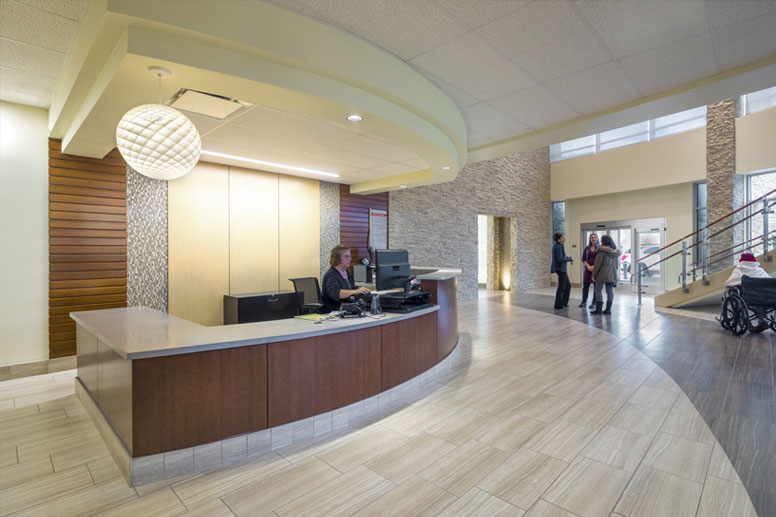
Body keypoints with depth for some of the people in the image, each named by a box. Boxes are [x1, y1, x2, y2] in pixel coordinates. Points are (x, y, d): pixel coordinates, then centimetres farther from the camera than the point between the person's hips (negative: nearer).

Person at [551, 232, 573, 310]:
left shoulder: (558, 246, 13)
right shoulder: (558, 246, -17)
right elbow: (560, 259, -23)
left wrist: (567, 258, 6)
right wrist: (569, 259, -10)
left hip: (562, 269, 10)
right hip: (561, 269, -10)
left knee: (568, 285, 17)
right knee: (561, 287, 0)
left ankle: (564, 302, 23)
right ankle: (558, 305, 8)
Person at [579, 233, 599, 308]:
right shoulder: (587, 248, 9)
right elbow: (583, 258, 7)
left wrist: (594, 267, -14)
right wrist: (588, 266, -7)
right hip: (588, 269, 3)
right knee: (585, 286, 4)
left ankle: (594, 303, 8)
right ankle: (584, 301, 13)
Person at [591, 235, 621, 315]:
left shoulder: (602, 251, -12)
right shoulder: (615, 251, 10)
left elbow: (597, 264, -13)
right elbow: (617, 264, 15)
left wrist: (594, 275, -7)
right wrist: (616, 274, 19)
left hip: (602, 275, -7)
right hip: (612, 275, 7)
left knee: (598, 291, 0)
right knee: (610, 291, 8)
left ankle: (598, 309, -1)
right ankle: (608, 309, 12)